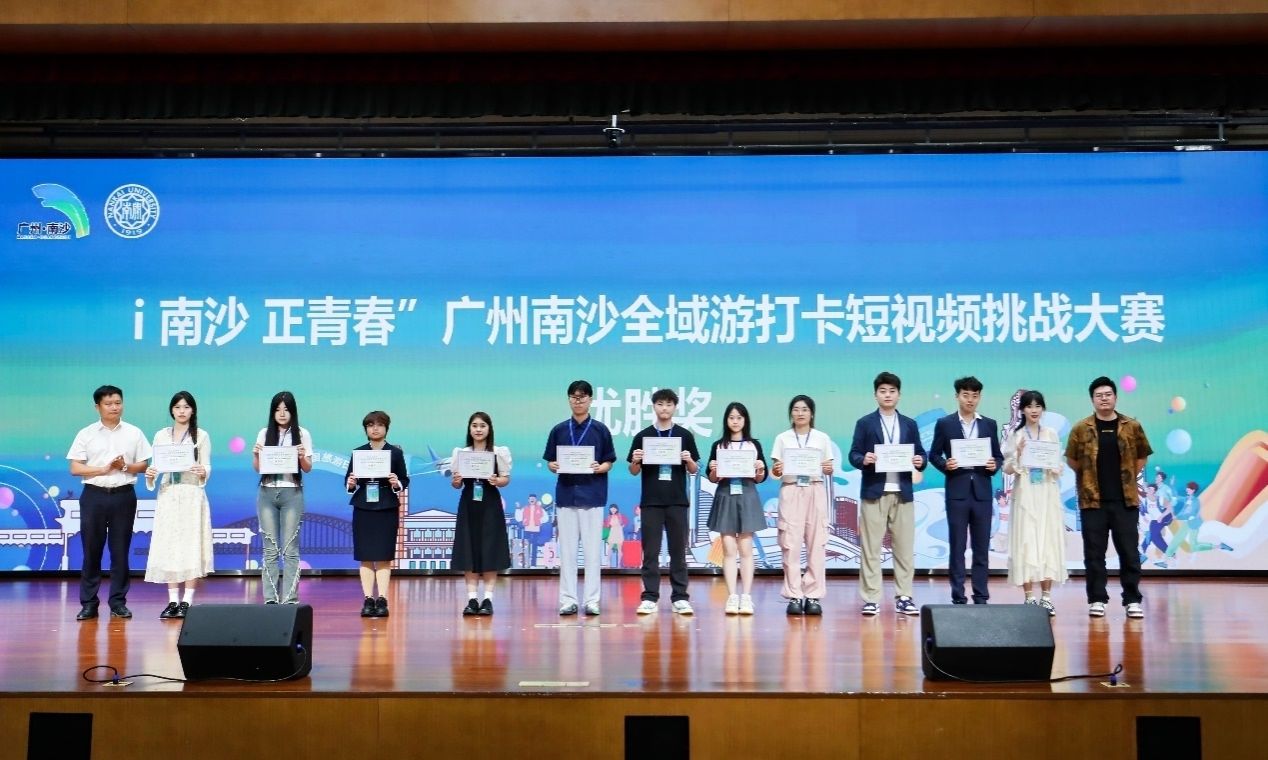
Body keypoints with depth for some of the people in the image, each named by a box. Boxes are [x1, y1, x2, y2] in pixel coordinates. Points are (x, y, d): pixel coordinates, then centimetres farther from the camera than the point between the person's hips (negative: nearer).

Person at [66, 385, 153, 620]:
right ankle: (88, 603, 8)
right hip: (94, 496, -1)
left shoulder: (134, 433, 6)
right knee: (91, 551, 2)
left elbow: (143, 465, 7)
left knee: (121, 551, 3)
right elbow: (75, 468, -1)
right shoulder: (86, 434, 3)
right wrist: (104, 469, -13)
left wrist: (125, 467, -13)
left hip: (124, 496, 1)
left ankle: (118, 602, 11)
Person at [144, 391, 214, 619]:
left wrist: (202, 472, -22)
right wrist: (150, 474, -12)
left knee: (191, 545, -4)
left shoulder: (201, 435, 3)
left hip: (192, 495, -3)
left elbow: (207, 467, 0)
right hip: (168, 495, 3)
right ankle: (173, 600, 8)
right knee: (168, 546, 2)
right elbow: (156, 465, 9)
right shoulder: (161, 435, 11)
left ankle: (187, 601, 1)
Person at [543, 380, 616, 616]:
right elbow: (550, 461, 10)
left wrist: (600, 468, -15)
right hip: (565, 494, 1)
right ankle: (568, 600, 10)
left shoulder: (600, 430, 4)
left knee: (593, 549, 0)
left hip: (592, 495, -1)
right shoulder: (559, 430, 8)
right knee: (567, 550, 4)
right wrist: (554, 466, -11)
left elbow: (609, 462, 6)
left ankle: (591, 600, 6)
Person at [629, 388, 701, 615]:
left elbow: (694, 470, 7)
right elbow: (634, 472, 8)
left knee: (678, 550, 3)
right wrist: (636, 461, -13)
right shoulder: (642, 436, 5)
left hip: (677, 501, 0)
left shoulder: (685, 435, 5)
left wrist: (689, 460, -14)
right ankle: (649, 597, 6)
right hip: (651, 501, 0)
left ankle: (680, 597, 7)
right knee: (650, 551, 2)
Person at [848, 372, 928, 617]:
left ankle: (903, 598, 10)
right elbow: (853, 455, 0)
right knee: (871, 547, -1)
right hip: (874, 492, -2)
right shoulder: (865, 423, 5)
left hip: (903, 493, 3)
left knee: (905, 547, 3)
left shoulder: (910, 424, 13)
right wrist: (863, 460, -21)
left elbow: (920, 454, 11)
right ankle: (871, 599, 2)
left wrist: (920, 461, -11)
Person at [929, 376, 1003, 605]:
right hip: (957, 491, -2)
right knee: (957, 548, 1)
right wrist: (944, 465, -14)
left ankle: (981, 597, 11)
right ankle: (958, 598, 5)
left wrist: (994, 465, -9)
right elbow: (934, 455, 5)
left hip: (982, 492, 2)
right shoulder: (944, 424, 4)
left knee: (982, 548, 5)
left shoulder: (989, 424, 11)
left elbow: (998, 456, 13)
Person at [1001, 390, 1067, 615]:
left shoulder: (1051, 434, 8)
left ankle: (1046, 597, 6)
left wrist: (1052, 465, -12)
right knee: (1026, 542, -3)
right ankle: (1029, 597, 2)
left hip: (1047, 495, 2)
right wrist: (1018, 455, -15)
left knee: (1048, 541, 0)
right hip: (1025, 495, -2)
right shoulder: (1015, 435, 2)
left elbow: (1059, 468, 9)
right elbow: (1007, 469, 1)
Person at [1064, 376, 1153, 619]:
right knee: (1094, 553, 3)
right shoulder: (1081, 428, 1)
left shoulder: (1132, 427, 4)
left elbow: (1142, 456, 13)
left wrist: (1128, 477, 6)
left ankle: (1132, 600, 10)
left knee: (1129, 551, 2)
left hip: (1125, 499, 0)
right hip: (1092, 500, 0)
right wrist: (1089, 478, 6)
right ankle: (1097, 600, 10)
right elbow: (1071, 460, 9)